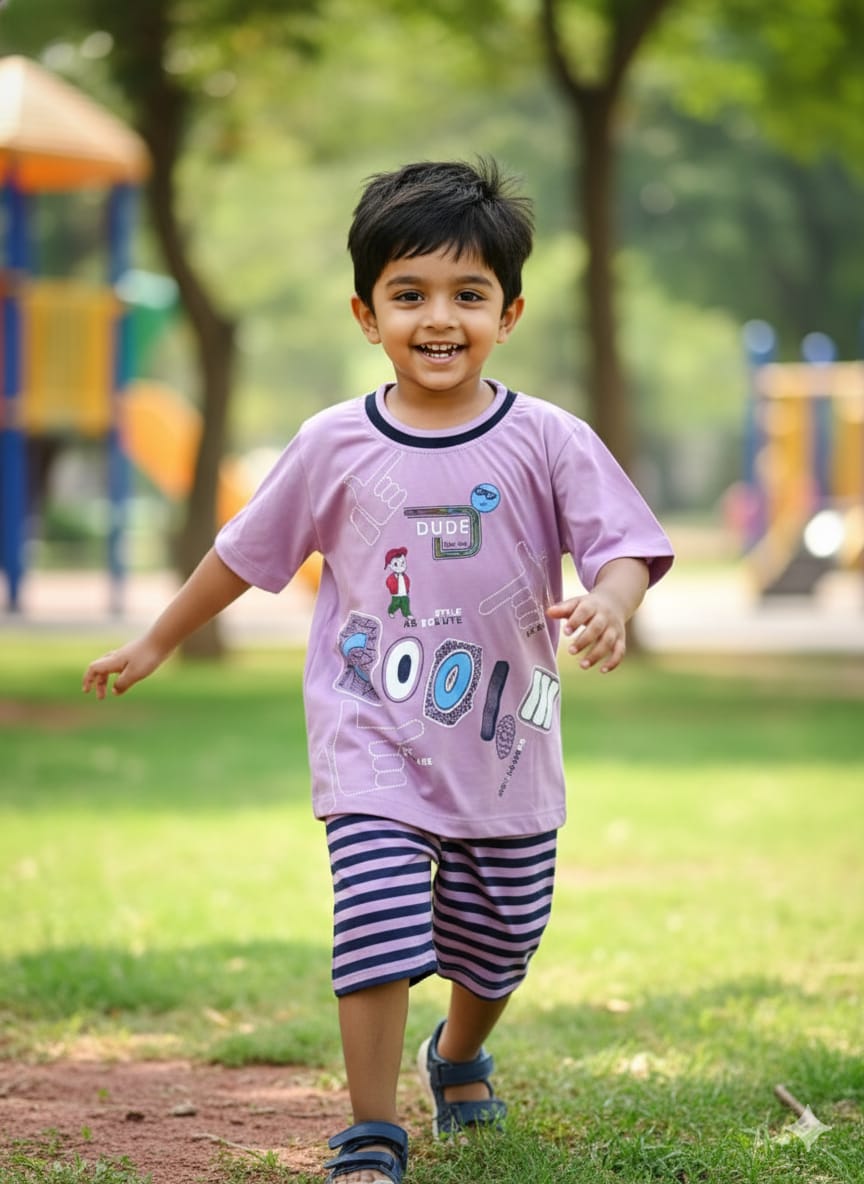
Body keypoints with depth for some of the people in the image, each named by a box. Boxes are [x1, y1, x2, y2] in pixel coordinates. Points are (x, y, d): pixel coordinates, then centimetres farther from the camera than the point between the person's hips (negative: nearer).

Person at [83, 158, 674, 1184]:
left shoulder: (547, 442, -6)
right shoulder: (335, 447, -2)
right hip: (373, 748, -1)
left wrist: (607, 605, -33)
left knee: (497, 940, 15)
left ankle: (460, 1057, 48)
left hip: (505, 753, 1)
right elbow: (245, 554, 11)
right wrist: (156, 643, 19)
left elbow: (626, 544, -10)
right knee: (379, 928, -14)